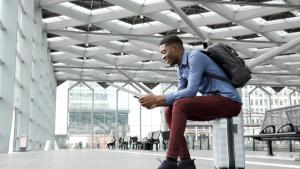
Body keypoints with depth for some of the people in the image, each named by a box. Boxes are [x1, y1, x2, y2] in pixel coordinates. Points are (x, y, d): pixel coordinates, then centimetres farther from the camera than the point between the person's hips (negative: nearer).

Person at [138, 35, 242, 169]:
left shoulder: (195, 56, -13)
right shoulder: (181, 69, 16)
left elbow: (191, 91, -22)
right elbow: (180, 96, 10)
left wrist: (158, 98, -20)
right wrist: (156, 102, -7)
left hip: (229, 101, -9)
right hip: (213, 103, 9)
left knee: (180, 106, -26)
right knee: (169, 111, -1)